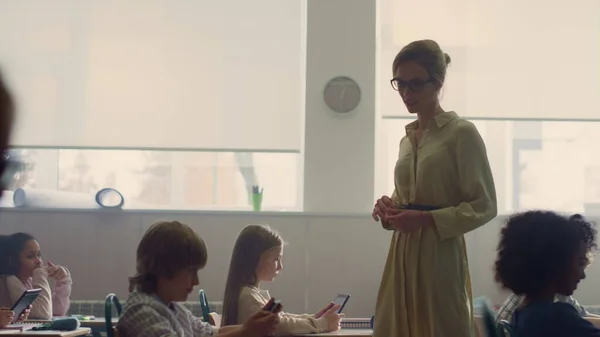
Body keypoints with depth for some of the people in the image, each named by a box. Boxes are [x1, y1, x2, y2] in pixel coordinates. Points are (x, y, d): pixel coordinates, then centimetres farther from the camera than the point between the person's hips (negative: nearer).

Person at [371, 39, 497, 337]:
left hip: (440, 254, -6)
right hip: (403, 253, 6)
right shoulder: (407, 138, 13)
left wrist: (427, 219, -18)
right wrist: (389, 209, 1)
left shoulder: (462, 133, -7)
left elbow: (484, 205, -10)